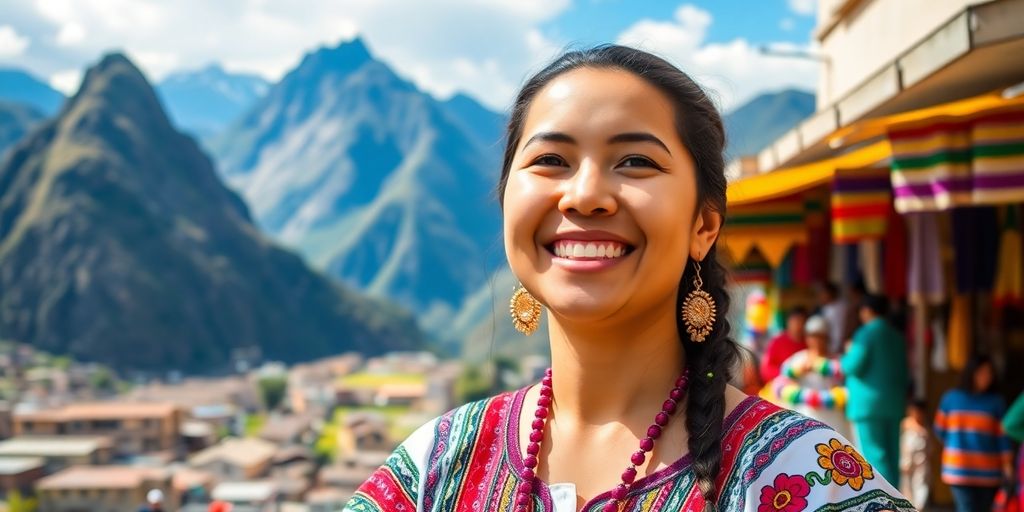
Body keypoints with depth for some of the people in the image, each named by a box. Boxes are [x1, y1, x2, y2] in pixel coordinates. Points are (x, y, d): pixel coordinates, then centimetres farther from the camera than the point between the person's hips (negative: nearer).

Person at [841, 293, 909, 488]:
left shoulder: (865, 334, -10)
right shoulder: (896, 337, 14)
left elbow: (854, 366, -15)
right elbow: (905, 372, 18)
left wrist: (847, 354, 3)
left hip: (869, 403, -7)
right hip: (894, 403, 7)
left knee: (875, 455, -7)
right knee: (891, 455, 9)